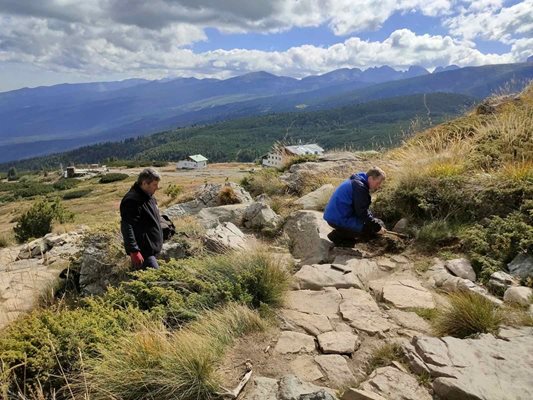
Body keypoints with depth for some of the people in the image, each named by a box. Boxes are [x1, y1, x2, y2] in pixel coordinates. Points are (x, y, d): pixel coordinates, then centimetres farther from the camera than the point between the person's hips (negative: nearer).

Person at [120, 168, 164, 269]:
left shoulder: (149, 197, 9)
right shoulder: (132, 200, -23)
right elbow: (126, 227, -28)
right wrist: (134, 251, -31)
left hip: (152, 249, 10)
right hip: (143, 252, -10)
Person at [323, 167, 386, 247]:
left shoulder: (355, 181, 15)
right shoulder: (360, 187, -18)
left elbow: (363, 209, 20)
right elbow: (363, 213, -20)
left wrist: (375, 220, 11)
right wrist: (377, 227, -12)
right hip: (340, 220, -11)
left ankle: (340, 234, 10)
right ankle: (338, 236, -7)